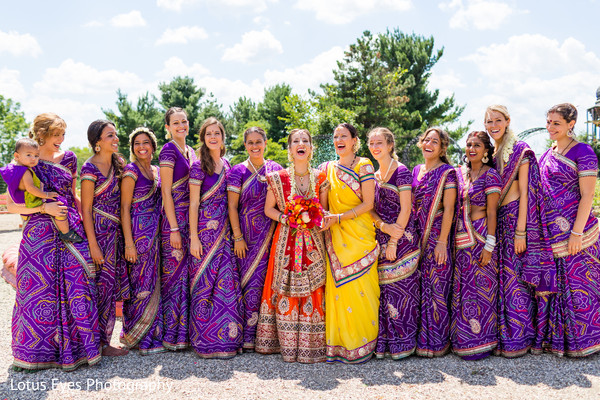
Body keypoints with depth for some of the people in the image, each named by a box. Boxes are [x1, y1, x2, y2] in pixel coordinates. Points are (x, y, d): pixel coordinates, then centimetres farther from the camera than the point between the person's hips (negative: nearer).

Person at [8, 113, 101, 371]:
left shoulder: (68, 159, 11)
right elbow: (11, 205, -2)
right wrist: (43, 208, -13)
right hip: (39, 234, -3)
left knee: (75, 287, 1)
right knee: (40, 289, 2)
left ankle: (73, 348, 13)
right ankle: (37, 350, 20)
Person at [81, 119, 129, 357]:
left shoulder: (116, 164, 11)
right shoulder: (90, 169, -11)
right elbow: (86, 209, -12)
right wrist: (93, 244, -16)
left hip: (116, 232, 8)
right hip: (100, 232, -7)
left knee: (112, 285, 10)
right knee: (104, 285, -2)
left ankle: (104, 340, 21)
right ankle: (100, 343, 9)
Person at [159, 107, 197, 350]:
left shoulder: (191, 152, 17)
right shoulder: (169, 150, -7)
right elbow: (166, 191, -12)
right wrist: (173, 228, -17)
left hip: (191, 217, 8)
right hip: (174, 217, -8)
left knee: (188, 272, 10)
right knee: (175, 271, -4)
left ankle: (185, 330, 19)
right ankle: (171, 333, 6)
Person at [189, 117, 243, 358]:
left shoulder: (227, 165, 13)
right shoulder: (198, 167, -5)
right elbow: (193, 204, -7)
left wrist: (234, 232, 10)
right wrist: (193, 237, -12)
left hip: (224, 231, 6)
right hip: (205, 230, -5)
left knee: (227, 282, 5)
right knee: (205, 283, -1)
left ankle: (227, 338, 15)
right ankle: (206, 341, 10)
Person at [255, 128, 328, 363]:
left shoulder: (320, 178, 6)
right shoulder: (278, 178, 1)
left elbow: (324, 210, 12)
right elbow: (268, 209, 5)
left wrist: (315, 219, -9)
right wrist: (286, 218, -12)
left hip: (312, 241, 2)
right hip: (286, 240, -1)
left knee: (313, 291, 0)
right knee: (286, 290, -1)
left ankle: (311, 346, 10)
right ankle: (288, 346, 9)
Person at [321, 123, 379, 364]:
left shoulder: (364, 166, 0)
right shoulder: (328, 168, 14)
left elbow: (368, 204, -7)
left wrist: (338, 218, -14)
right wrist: (324, 217, -4)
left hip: (359, 235, -4)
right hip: (335, 236, 4)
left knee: (359, 289, -5)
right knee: (337, 288, 0)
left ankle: (362, 345, 9)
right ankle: (339, 344, 9)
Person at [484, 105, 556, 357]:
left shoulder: (520, 151, -6)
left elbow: (524, 193, -11)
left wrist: (520, 231, -16)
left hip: (516, 218, -6)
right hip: (496, 220, 6)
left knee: (516, 279, -3)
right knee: (501, 277, 8)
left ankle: (519, 339, 8)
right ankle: (502, 335, 18)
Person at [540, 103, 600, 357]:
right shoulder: (547, 155, 14)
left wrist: (576, 232, -18)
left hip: (575, 230, -7)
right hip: (550, 232, 7)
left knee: (578, 283, 1)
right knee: (555, 284, 11)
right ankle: (558, 337, 24)